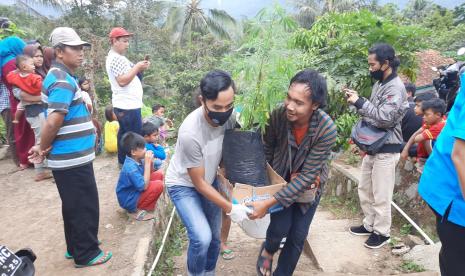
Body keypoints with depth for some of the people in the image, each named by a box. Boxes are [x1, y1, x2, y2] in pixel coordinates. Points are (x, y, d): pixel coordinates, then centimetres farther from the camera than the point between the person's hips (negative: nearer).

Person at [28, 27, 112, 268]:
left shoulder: (61, 76, 14)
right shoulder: (63, 81, -19)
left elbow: (55, 121, 17)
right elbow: (53, 122, -26)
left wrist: (43, 147, 12)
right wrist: (44, 149, -10)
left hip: (70, 156, 10)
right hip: (73, 158, -10)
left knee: (73, 205, 20)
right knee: (85, 207, 4)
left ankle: (75, 247, 34)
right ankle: (86, 254, 19)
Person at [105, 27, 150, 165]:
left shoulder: (117, 57, 18)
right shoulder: (116, 58, -15)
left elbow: (128, 75, 19)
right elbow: (122, 81, -23)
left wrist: (139, 68, 3)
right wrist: (137, 67, -17)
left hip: (125, 104, 11)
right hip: (128, 105, -11)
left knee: (124, 133, 17)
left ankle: (123, 160, 28)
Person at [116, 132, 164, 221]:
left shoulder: (137, 160, -2)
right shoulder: (131, 167, -29)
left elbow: (149, 174, 11)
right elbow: (144, 186, -30)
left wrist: (150, 162, -9)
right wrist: (147, 163, -27)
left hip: (134, 192, 9)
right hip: (128, 201, -9)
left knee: (158, 175, 7)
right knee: (158, 185, -22)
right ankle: (137, 210, -8)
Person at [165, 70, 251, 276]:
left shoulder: (229, 116, -20)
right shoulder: (190, 132, -36)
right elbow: (198, 182, -24)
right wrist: (230, 208, -22)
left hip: (209, 180, 6)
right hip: (183, 185, -5)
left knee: (215, 237, 12)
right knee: (202, 238, -18)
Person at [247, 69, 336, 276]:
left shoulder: (327, 129, -33)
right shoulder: (278, 115, -28)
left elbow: (308, 175, -30)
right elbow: (266, 152, -10)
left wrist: (268, 203, -32)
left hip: (309, 184, 0)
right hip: (280, 178, 0)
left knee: (298, 236, 6)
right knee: (280, 227, -10)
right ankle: (268, 250, 27)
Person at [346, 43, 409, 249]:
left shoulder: (396, 87, -17)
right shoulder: (379, 83, 11)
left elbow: (385, 118, -26)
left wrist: (359, 102, -21)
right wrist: (357, 100, 1)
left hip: (386, 150, -9)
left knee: (381, 195, 2)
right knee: (365, 189, 17)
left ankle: (382, 232, 19)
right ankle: (369, 224, 32)